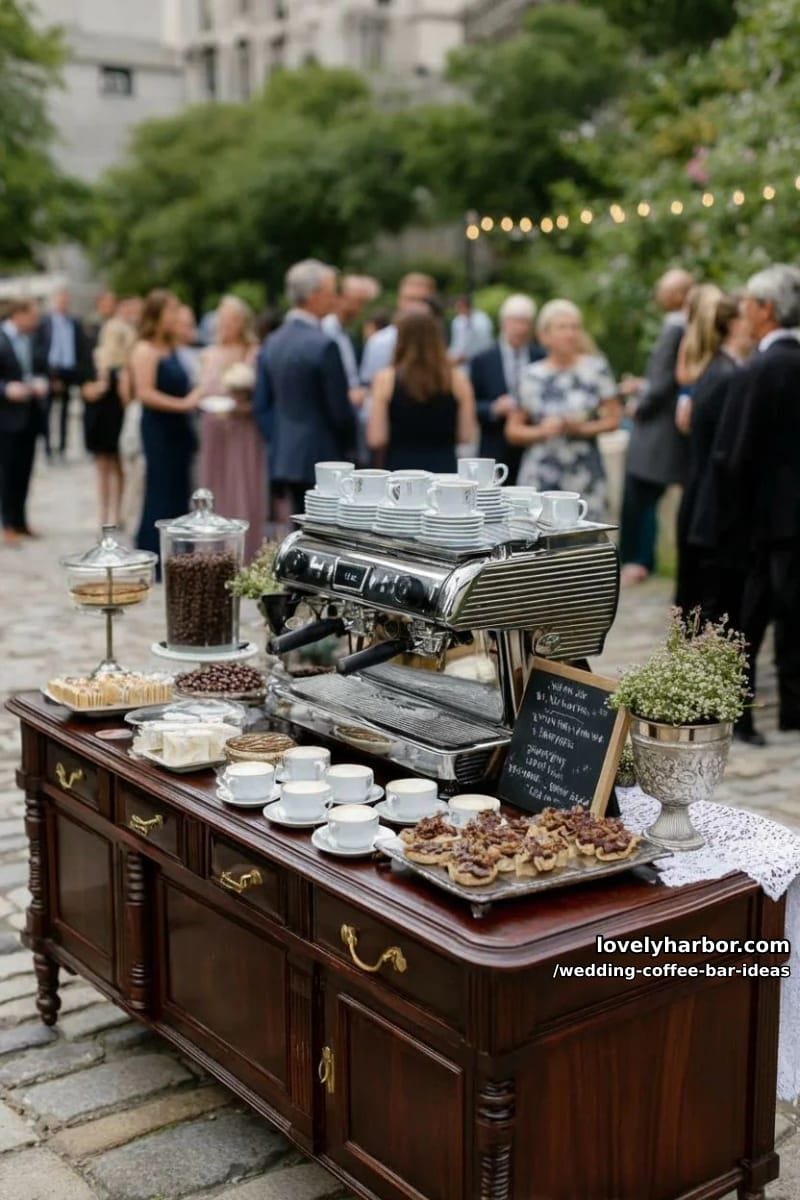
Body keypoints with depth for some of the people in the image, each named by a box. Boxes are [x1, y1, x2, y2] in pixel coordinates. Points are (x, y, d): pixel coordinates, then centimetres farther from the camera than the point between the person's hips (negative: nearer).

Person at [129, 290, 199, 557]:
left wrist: (195, 398, 6)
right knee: (160, 495, -4)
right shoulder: (145, 350, -10)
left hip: (178, 430, 8)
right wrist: (183, 404, -19)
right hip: (159, 431, -8)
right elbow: (145, 394, -19)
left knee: (178, 495, 9)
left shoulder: (170, 349, 14)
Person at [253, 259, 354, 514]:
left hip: (284, 459, 8)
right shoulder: (323, 345, -16)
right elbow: (339, 410, -14)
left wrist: (279, 443, 17)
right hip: (322, 460, -8)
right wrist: (349, 447, 3)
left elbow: (261, 406, 10)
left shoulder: (271, 343, 8)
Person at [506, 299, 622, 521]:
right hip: (540, 477, 0)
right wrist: (541, 431, -10)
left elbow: (614, 417, 7)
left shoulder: (596, 368, 6)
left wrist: (584, 428, -9)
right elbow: (512, 430, 8)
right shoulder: (531, 376, 6)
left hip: (584, 477, 0)